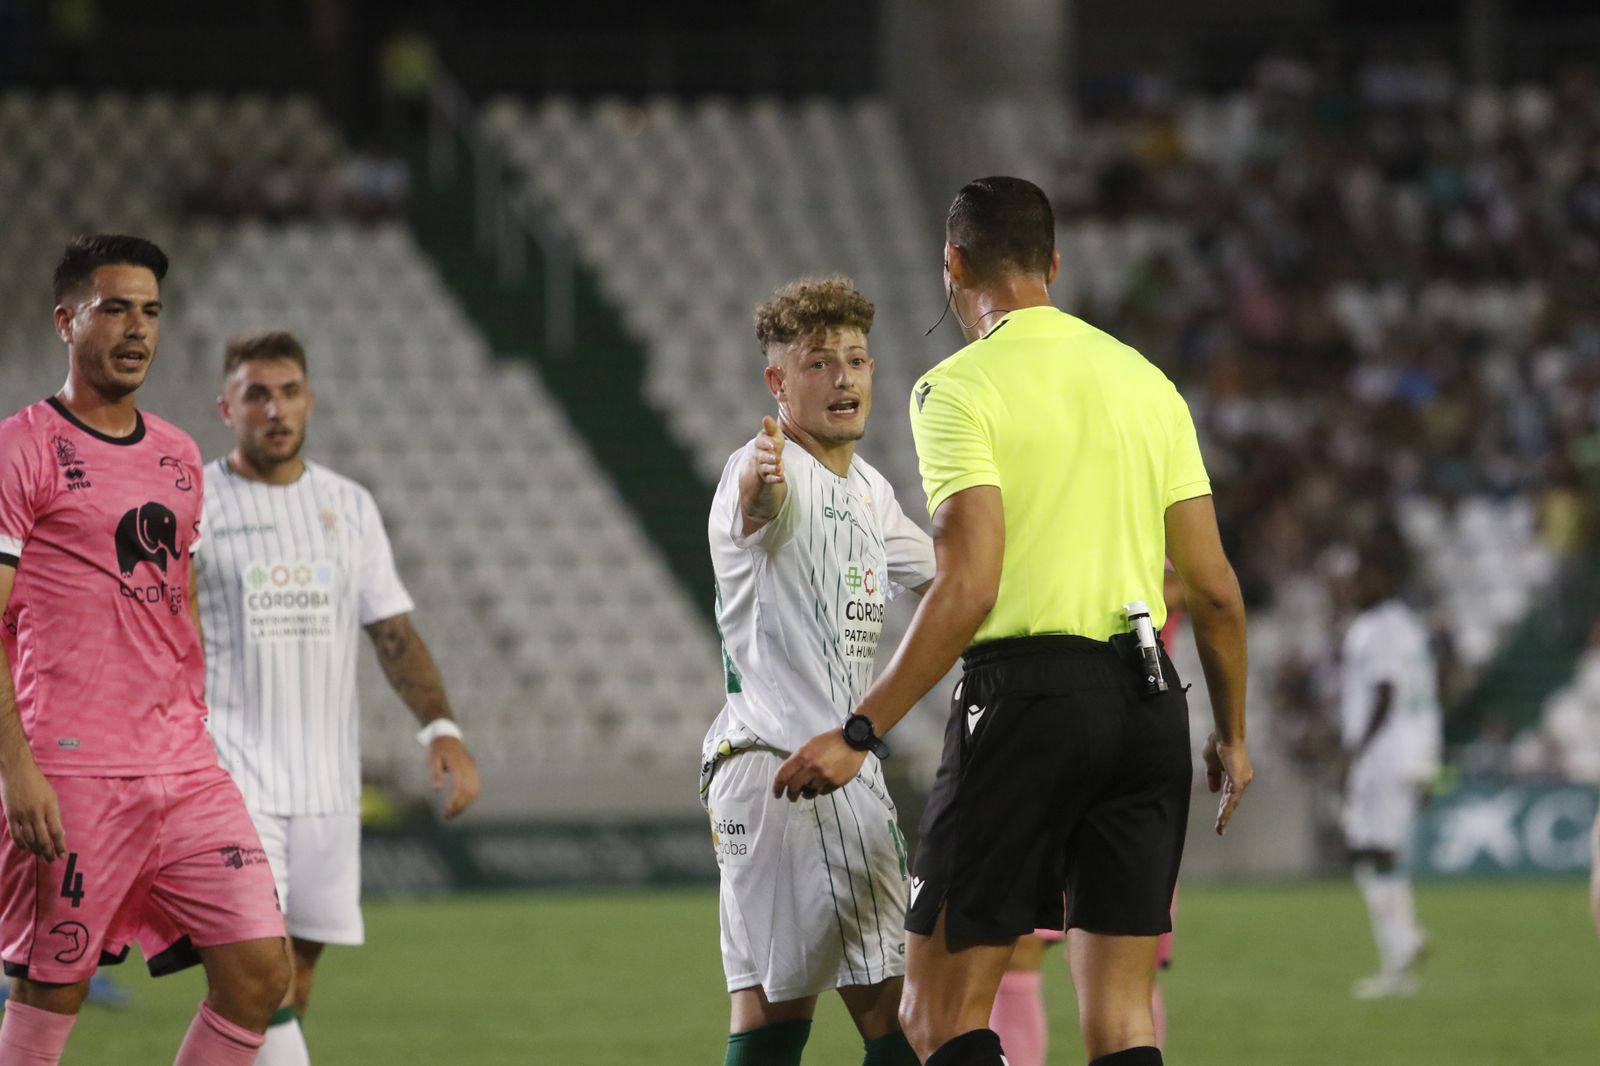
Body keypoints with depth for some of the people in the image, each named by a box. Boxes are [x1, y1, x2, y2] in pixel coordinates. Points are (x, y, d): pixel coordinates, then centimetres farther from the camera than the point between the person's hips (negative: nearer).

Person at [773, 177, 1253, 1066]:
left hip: (1027, 692, -6)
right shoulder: (1148, 382, 13)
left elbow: (968, 589, -15)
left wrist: (858, 734, -12)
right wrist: (1233, 736, 23)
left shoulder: (959, 388, -5)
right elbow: (1215, 588, 11)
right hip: (1148, 700, 6)